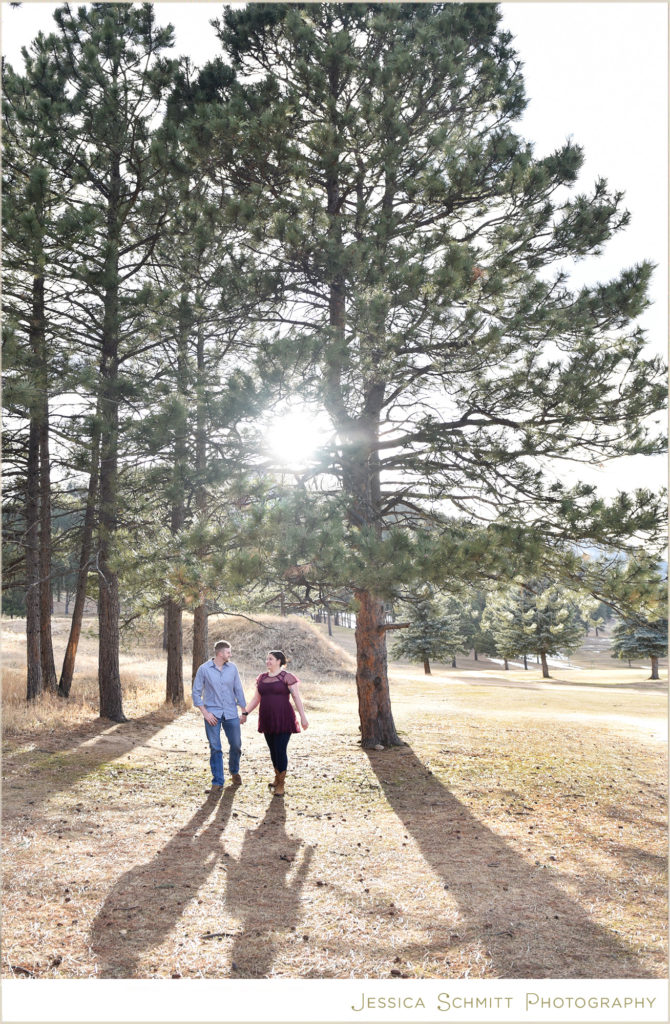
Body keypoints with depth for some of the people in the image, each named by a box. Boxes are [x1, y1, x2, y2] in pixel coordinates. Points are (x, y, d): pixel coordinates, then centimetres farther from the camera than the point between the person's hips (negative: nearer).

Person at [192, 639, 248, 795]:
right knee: (215, 749, -1)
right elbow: (196, 693, -2)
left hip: (231, 713, 3)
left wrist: (244, 712, 9)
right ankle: (217, 783, 8)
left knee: (236, 745, 9)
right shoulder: (204, 669, -5)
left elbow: (238, 690, 10)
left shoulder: (232, 668, 3)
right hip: (212, 714, -3)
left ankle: (234, 771, 36)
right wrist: (205, 713, -9)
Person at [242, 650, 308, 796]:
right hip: (268, 721, 5)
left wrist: (303, 717, -16)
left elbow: (297, 698, -10)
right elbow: (255, 699, 15)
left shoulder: (287, 677, -6)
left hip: (283, 720, -5)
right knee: (273, 750, 13)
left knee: (280, 751, -6)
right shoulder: (262, 678, 10)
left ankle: (280, 784, 7)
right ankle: (277, 778, 32)